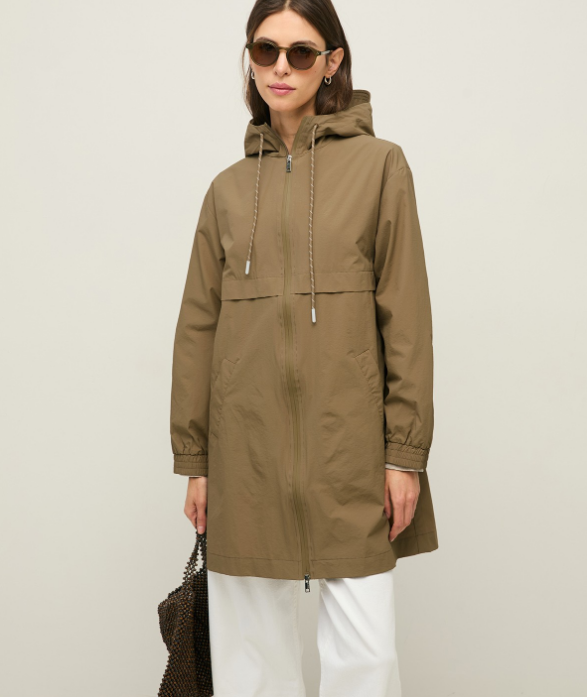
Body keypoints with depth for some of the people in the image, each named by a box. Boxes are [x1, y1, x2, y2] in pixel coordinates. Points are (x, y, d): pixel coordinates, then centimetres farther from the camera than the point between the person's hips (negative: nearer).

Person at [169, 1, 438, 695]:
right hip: (247, 444, 3)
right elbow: (197, 327, 11)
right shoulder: (229, 187, 11)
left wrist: (406, 451, -6)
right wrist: (194, 457, 8)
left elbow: (406, 314, 0)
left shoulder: (379, 164, 4)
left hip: (348, 439, -2)